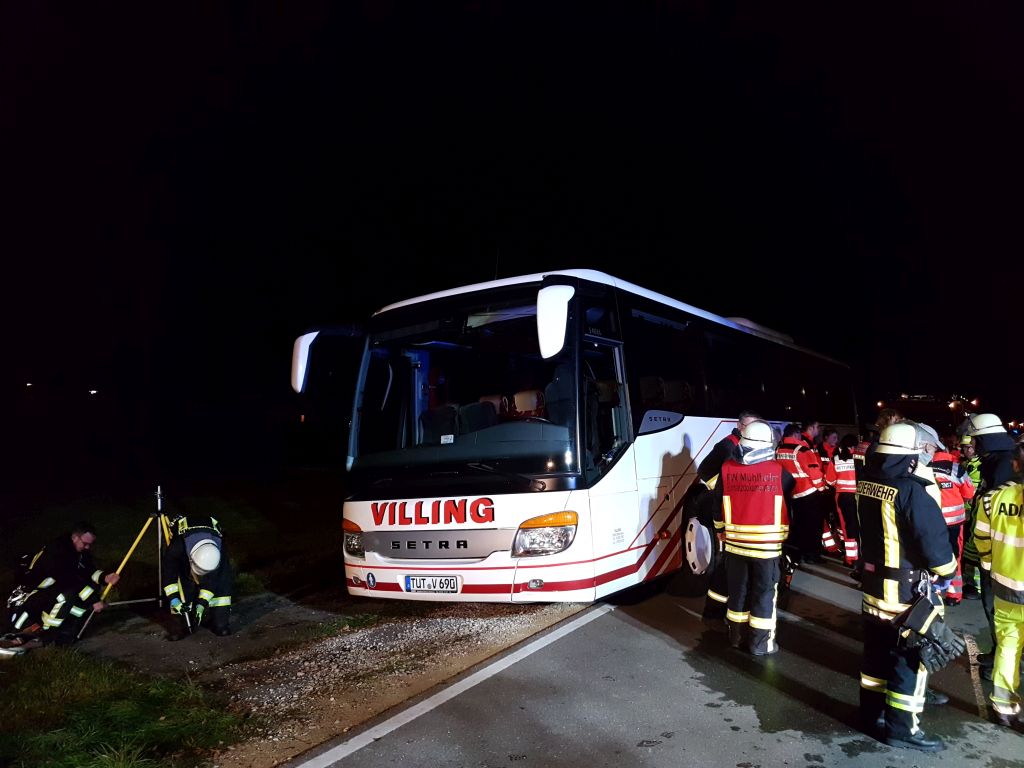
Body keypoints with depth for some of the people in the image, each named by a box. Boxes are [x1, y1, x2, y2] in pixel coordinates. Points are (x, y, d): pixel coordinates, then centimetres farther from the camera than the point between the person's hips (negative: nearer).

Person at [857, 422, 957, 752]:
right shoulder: (910, 491, -24)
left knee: (876, 650, 18)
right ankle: (901, 726, 13)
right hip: (905, 591, -7)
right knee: (910, 656, 5)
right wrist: (946, 572, -3)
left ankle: (872, 711, 30)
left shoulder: (866, 484, -1)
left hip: (872, 582, 7)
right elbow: (933, 537, -20)